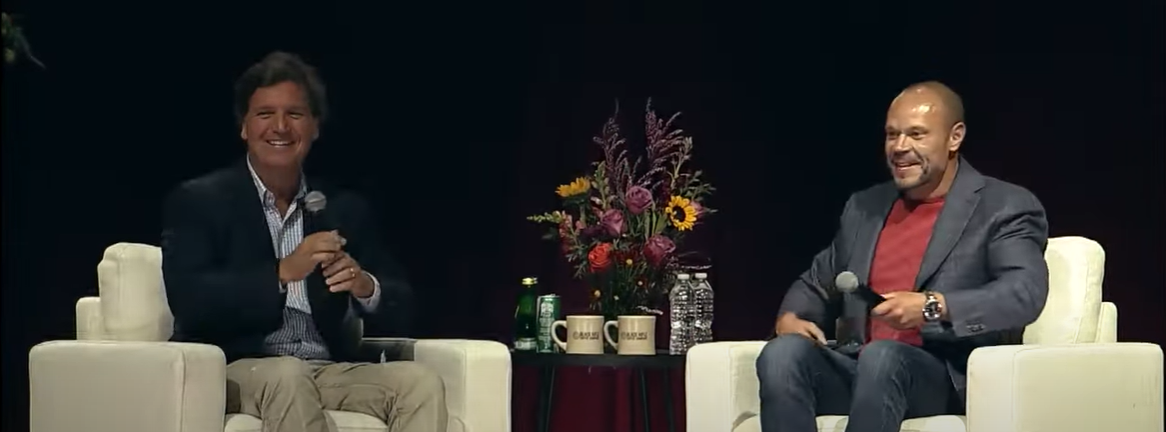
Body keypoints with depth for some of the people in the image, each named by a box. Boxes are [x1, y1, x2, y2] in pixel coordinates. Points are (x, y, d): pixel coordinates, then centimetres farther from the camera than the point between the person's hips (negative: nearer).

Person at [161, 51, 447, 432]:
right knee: (287, 376, -37)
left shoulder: (344, 209, 15)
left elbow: (400, 310, 11)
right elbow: (187, 300, -12)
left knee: (421, 383, -21)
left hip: (330, 370, 5)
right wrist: (282, 273, -22)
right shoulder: (198, 201, 3)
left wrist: (364, 285, -13)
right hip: (234, 370, -4)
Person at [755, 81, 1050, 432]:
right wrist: (789, 318, 6)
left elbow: (1026, 293, -13)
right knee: (783, 352, -25)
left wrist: (932, 307, -26)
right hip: (861, 372, 5)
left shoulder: (1004, 207, 2)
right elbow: (817, 283, 30)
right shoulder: (864, 207, 21)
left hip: (950, 377, -5)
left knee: (881, 357, -37)